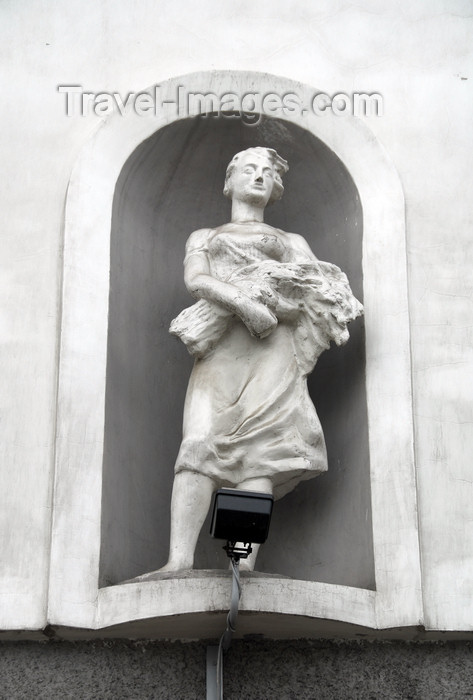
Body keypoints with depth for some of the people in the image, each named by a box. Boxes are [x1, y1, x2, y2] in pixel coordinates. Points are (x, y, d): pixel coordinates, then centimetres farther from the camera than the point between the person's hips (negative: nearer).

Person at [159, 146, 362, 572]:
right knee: (200, 441, -21)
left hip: (271, 347, 0)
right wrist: (242, 301, -12)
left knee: (258, 443, -20)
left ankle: (244, 562, -33)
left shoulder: (291, 242, 30)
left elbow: (320, 288, 11)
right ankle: (179, 561, -33)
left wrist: (261, 290, -4)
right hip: (219, 352, 0)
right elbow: (195, 280, 7)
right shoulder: (203, 237, 30)